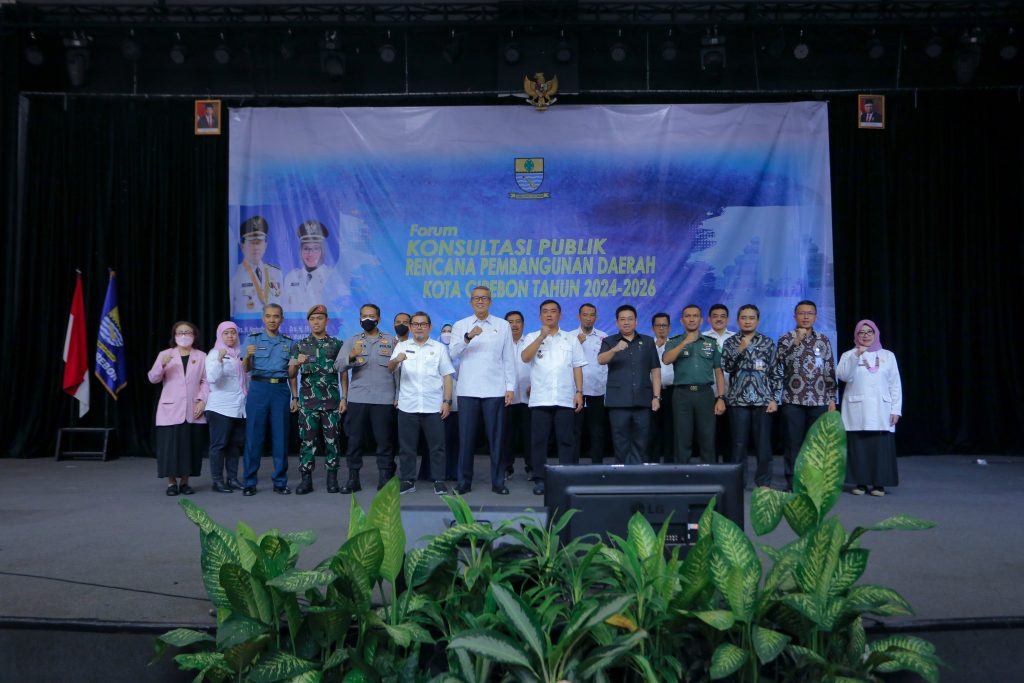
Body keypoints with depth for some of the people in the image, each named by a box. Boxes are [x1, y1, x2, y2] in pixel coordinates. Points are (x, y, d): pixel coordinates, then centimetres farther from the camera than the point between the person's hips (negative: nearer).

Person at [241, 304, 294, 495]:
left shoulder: (288, 342, 13)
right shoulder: (253, 339, 7)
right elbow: (246, 369, -1)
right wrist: (248, 356, -21)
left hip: (281, 390, 2)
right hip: (259, 388, -2)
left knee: (280, 437, 2)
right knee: (253, 436, -3)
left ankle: (280, 482, 9)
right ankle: (250, 483, 5)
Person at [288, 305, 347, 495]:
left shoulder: (337, 344, 7)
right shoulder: (300, 346, 8)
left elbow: (344, 373, 6)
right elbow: (291, 375, 7)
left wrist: (344, 398, -1)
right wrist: (296, 363, -14)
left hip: (331, 401, 0)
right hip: (307, 401, 0)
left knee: (331, 440, 2)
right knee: (307, 440, 1)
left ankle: (332, 479, 11)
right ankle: (306, 479, 8)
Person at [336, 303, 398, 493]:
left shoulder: (391, 341, 10)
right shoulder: (352, 341, 12)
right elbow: (339, 366, -1)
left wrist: (398, 396, -1)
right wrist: (352, 356, -21)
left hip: (384, 399, -1)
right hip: (357, 398, 1)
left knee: (384, 440, 0)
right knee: (355, 440, 3)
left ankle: (385, 479, 8)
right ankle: (353, 478, 11)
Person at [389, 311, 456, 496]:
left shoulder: (439, 348, 7)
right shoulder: (402, 346, 8)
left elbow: (447, 376, 5)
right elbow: (389, 368, -4)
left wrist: (447, 401, -3)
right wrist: (396, 360, -27)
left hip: (433, 406, -1)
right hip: (407, 405, 1)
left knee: (437, 445, 2)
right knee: (406, 446, 6)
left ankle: (439, 481, 10)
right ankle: (407, 481, 16)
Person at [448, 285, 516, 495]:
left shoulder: (503, 326, 8)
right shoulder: (460, 326, 8)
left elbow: (508, 358, 6)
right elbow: (453, 353, -5)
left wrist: (510, 387, 1)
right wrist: (467, 337, -21)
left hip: (495, 390, 0)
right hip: (467, 390, 0)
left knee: (496, 437, 3)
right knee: (466, 437, 2)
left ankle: (498, 482, 11)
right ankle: (464, 482, 10)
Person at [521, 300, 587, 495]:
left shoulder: (571, 339, 12)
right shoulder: (532, 338, 10)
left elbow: (577, 367, 10)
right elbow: (525, 358, -9)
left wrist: (579, 392, 1)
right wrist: (542, 336, -12)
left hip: (565, 398, 0)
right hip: (540, 398, 0)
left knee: (565, 440, 2)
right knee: (539, 440, 2)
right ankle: (540, 479, 9)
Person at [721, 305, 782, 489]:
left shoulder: (767, 342, 6)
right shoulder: (730, 342, 6)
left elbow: (776, 373, 4)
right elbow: (726, 367, -7)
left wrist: (775, 399, -3)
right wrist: (740, 349, -18)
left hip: (763, 399, 0)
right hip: (738, 400, 0)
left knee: (763, 443, 2)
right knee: (739, 443, 3)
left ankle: (764, 482, 11)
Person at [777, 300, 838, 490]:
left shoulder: (824, 340, 9)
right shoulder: (786, 338, 2)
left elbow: (830, 371, 10)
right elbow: (782, 361, -15)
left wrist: (832, 398, 6)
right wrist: (797, 341, -21)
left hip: (819, 401, 2)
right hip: (793, 400, -2)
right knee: (794, 444, 0)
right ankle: (793, 483, 7)